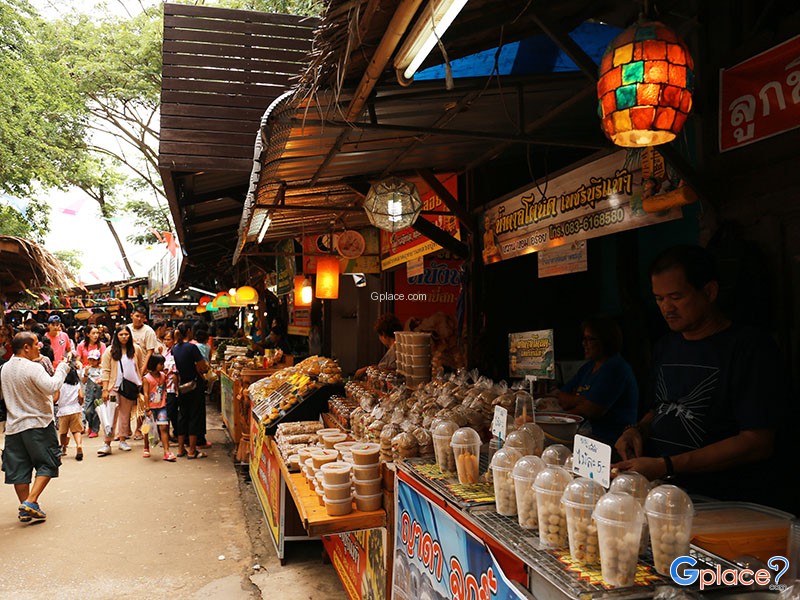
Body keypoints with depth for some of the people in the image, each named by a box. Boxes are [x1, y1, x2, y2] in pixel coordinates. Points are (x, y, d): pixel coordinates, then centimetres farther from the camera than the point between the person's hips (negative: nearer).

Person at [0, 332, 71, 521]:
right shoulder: (32, 368, -17)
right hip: (37, 423, -7)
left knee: (19, 468, 10)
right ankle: (30, 502, -7)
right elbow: (52, 387, -28)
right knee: (47, 464, 4)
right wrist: (63, 368, -17)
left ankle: (25, 510, 15)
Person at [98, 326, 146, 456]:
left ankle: (123, 440, 21)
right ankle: (107, 444, -5)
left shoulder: (136, 349, 4)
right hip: (114, 387, -2)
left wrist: (141, 385, 5)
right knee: (111, 414, -7)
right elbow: (105, 371, -4)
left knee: (126, 415, 11)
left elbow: (141, 367, 9)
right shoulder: (110, 351, -2)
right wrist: (105, 389, -9)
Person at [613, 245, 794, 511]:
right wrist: (638, 429, 4)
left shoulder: (751, 347, -7)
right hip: (668, 495, 7)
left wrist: (665, 466, -18)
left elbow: (758, 443, -14)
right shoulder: (666, 346, 17)